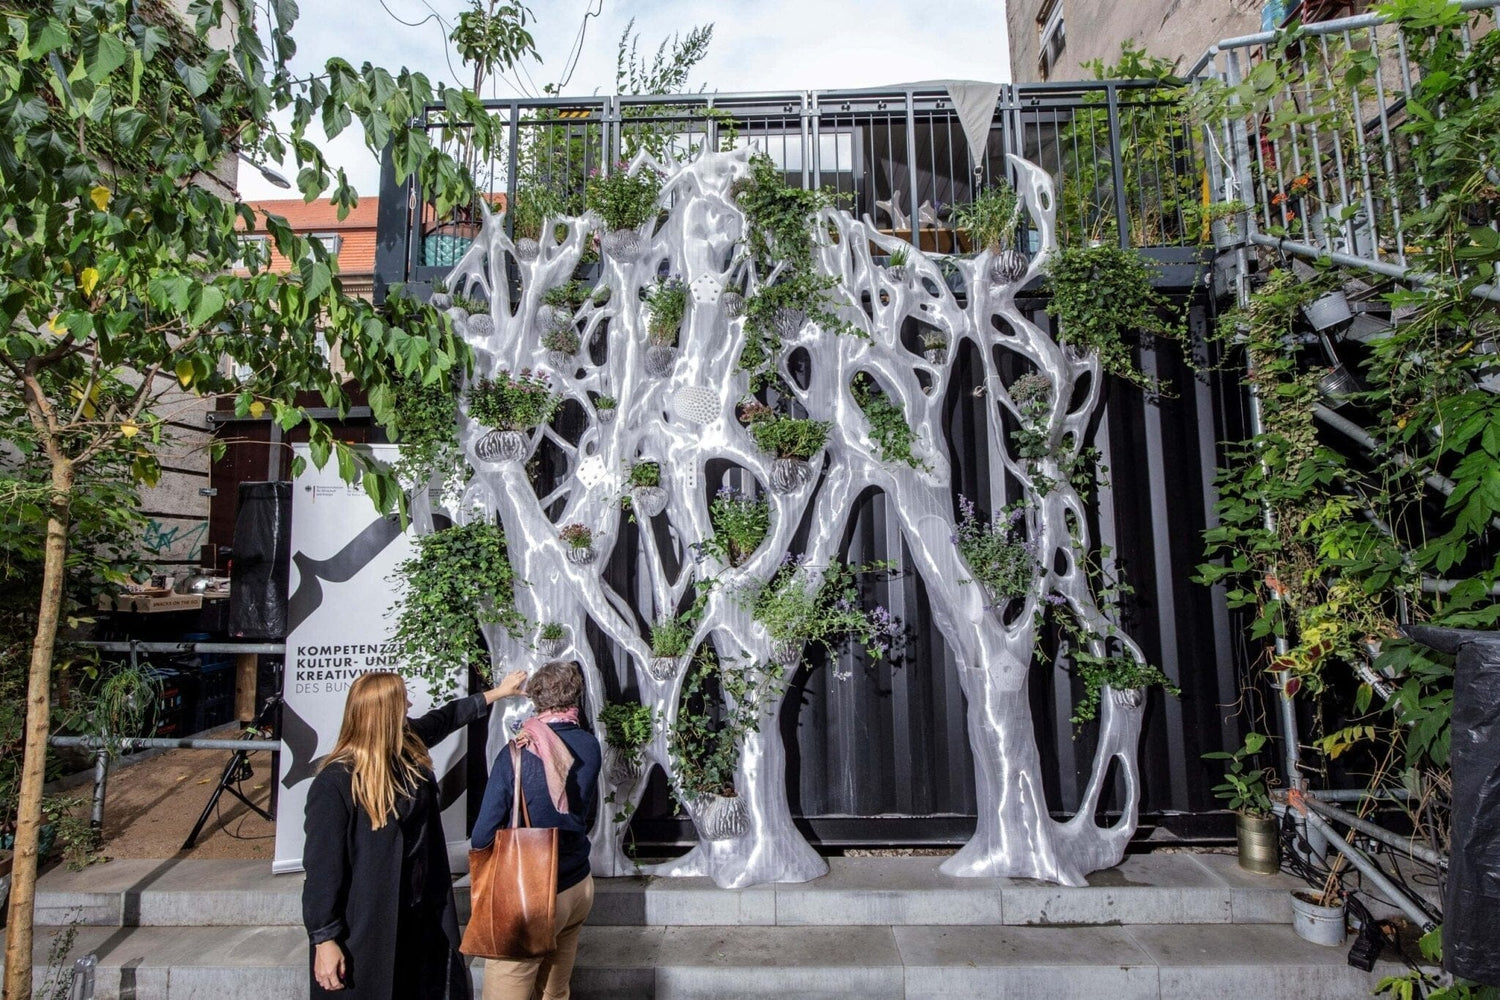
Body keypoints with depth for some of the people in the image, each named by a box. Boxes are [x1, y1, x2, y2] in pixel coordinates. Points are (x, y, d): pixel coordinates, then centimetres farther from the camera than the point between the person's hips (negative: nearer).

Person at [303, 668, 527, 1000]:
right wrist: (325, 940, -18)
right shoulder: (335, 783, -24)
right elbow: (323, 866, -21)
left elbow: (445, 717, 17)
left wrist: (498, 692, 27)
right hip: (365, 926, -7)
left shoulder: (410, 747, -2)